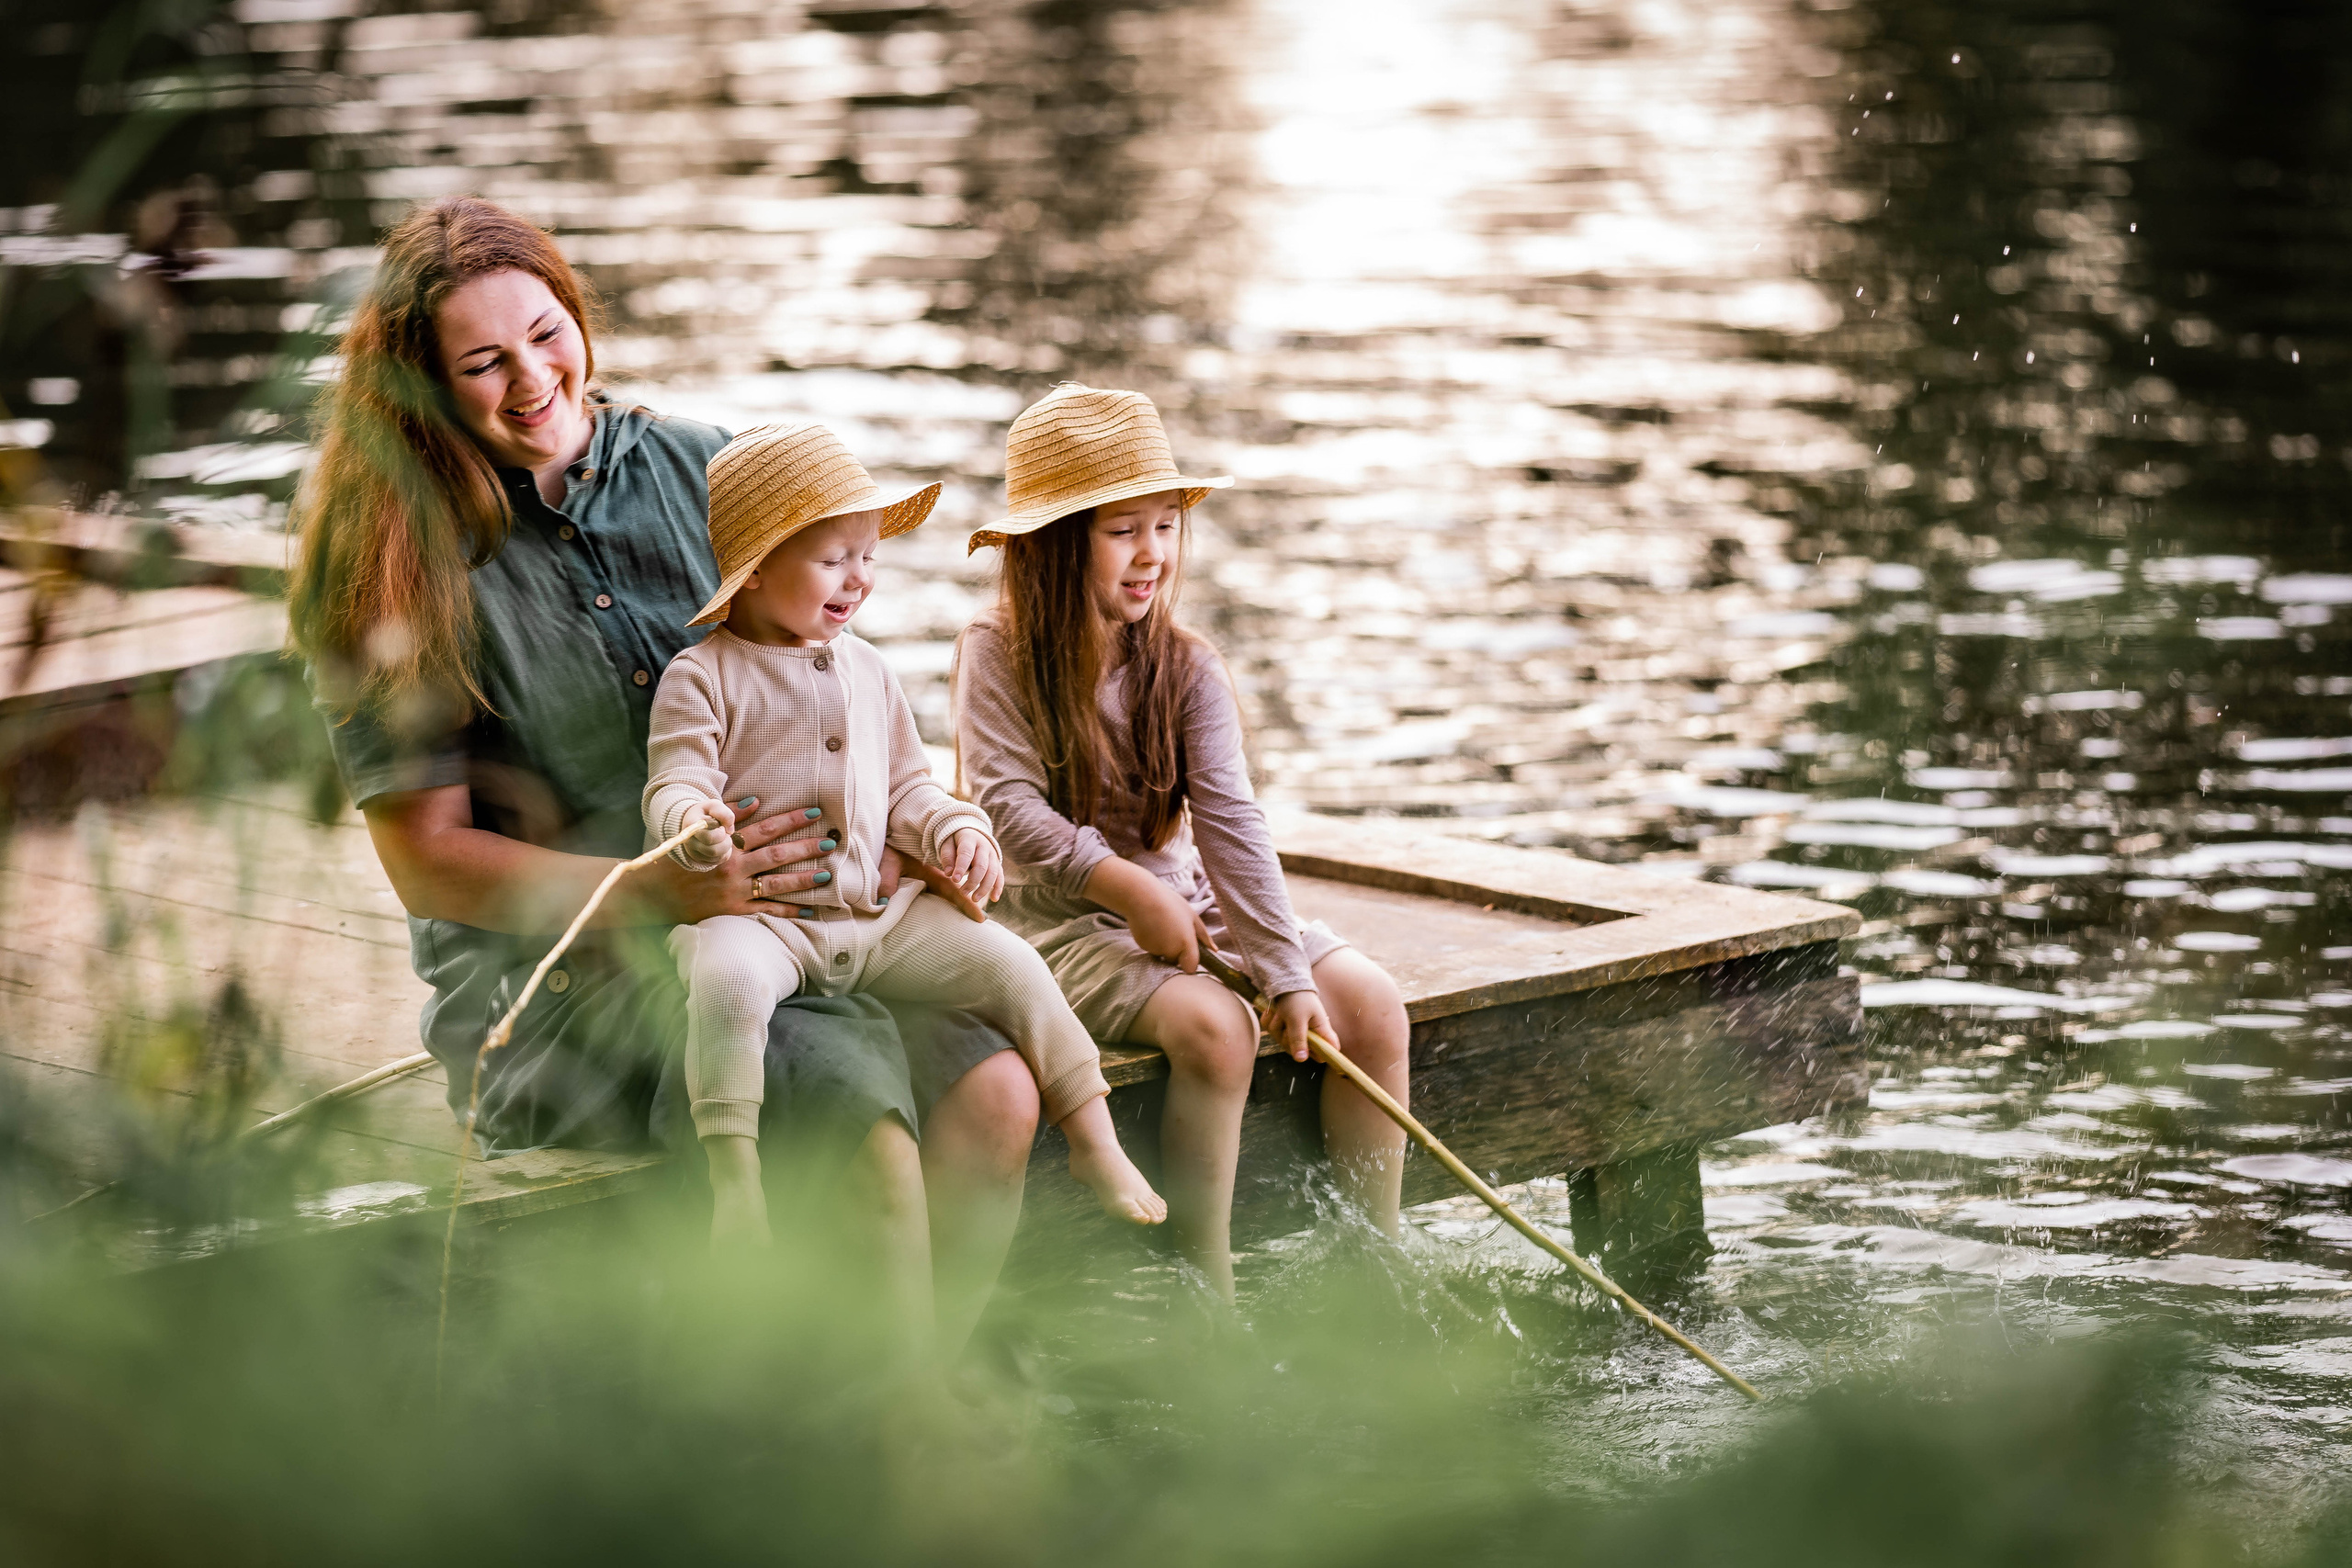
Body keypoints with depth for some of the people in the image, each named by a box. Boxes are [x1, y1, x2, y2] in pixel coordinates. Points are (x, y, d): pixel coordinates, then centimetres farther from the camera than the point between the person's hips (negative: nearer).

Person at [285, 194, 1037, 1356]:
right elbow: (427, 861, -7)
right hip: (550, 977, -4)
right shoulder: (400, 566, -4)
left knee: (993, 1094, -22)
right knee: (863, 1113, -29)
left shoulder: (697, 473, 7)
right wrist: (660, 892, -20)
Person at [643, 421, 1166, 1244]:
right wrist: (696, 826, -35)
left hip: (879, 911, 5)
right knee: (726, 977, -38)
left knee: (1006, 960, -9)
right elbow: (673, 789, -11)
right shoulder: (704, 676, -3)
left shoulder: (867, 671, 16)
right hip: (755, 909, -5)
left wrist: (956, 831, 2)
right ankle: (734, 1177, -39)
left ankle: (1093, 1138, 3)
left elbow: (906, 786, 22)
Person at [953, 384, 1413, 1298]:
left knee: (1372, 1004, -12)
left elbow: (1229, 824, -9)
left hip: (1186, 901, 5)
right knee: (1215, 1026, -31)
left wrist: (1288, 973, -18)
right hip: (1056, 917, -5)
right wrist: (1131, 890, -23)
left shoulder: (1186, 668, 1)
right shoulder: (998, 655, -8)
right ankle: (1210, 1300, -22)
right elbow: (1012, 810, -15)